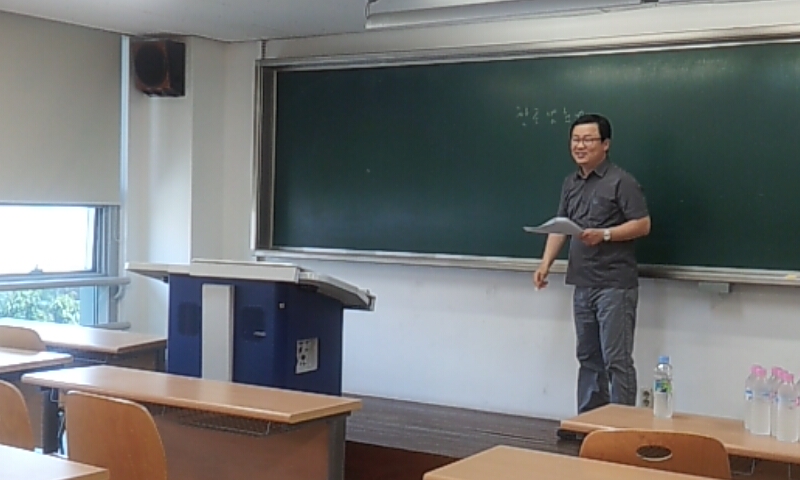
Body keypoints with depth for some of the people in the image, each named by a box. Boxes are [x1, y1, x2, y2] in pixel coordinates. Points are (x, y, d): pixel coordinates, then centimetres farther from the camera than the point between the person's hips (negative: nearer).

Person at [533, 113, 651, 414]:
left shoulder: (621, 181, -7)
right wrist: (546, 263, 2)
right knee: (588, 358, 14)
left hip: (615, 285, -7)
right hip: (583, 285, 7)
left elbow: (642, 225, -11)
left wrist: (604, 234, -21)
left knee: (616, 360, -5)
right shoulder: (570, 183, 14)